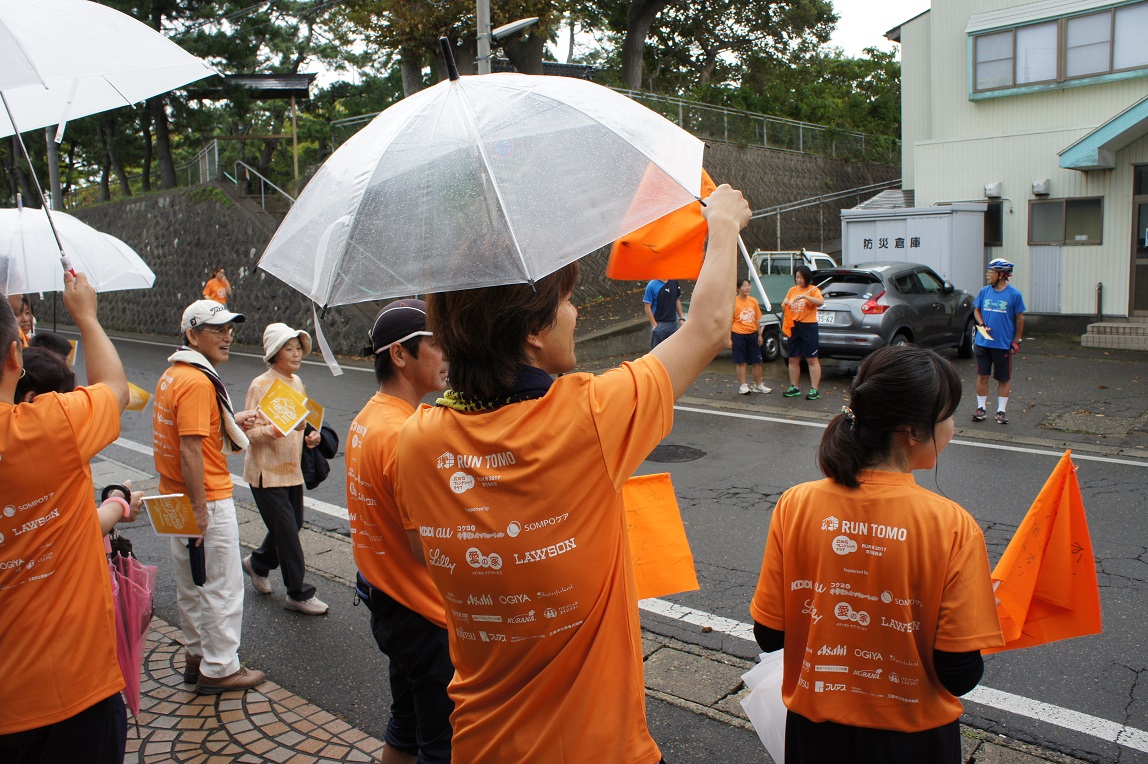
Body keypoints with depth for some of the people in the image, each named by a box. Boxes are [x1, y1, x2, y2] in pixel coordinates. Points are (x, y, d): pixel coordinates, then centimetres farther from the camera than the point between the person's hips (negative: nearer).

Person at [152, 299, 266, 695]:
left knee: (190, 582, 19)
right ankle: (219, 669, 12)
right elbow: (190, 449, -25)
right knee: (222, 586, 2)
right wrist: (200, 509, -24)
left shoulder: (171, 375, 11)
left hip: (175, 498, 10)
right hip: (207, 499, -10)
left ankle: (197, 655, 33)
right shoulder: (198, 382, -20)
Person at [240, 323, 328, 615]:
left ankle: (257, 563, 41)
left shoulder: (297, 382, 8)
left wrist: (309, 436, 0)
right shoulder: (260, 385, -14)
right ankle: (298, 594, 10)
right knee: (287, 531, -3)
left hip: (292, 469, 7)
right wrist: (275, 430, -35)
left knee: (293, 524, 15)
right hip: (266, 471, -7)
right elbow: (249, 432, -16)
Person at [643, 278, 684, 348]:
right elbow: (647, 307, -11)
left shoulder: (674, 282, 2)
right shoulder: (651, 286, -12)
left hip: (673, 323, 5)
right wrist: (654, 324, -13)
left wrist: (681, 318, 8)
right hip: (659, 324, -5)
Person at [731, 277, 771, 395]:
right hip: (738, 335, -5)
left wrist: (760, 335, 11)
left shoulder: (753, 301, 6)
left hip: (752, 334, 5)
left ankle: (758, 385, 21)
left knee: (757, 361, 9)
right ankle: (743, 386, 11)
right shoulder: (733, 302, -8)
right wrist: (729, 339, -11)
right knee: (741, 362, 3)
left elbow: (757, 319, 13)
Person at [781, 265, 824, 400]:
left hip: (808, 327, -6)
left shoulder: (813, 289, -4)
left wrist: (804, 296, -31)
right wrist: (785, 303, -5)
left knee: (812, 359, -2)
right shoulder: (792, 290, 12)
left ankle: (814, 389, -1)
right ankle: (794, 387, 17)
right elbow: (785, 307, 18)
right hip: (793, 327, 6)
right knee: (793, 359, 9)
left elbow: (820, 302, -22)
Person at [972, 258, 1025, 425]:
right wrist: (982, 325, -6)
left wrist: (1017, 340, -1)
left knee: (1004, 379, 7)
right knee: (982, 376, 5)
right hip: (983, 342, 3)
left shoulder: (1014, 294, -6)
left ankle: (1002, 411, 17)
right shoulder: (984, 291, 3)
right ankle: (981, 408, 16)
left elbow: (1019, 318, 0)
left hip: (1003, 344, -2)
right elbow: (976, 310, 12)